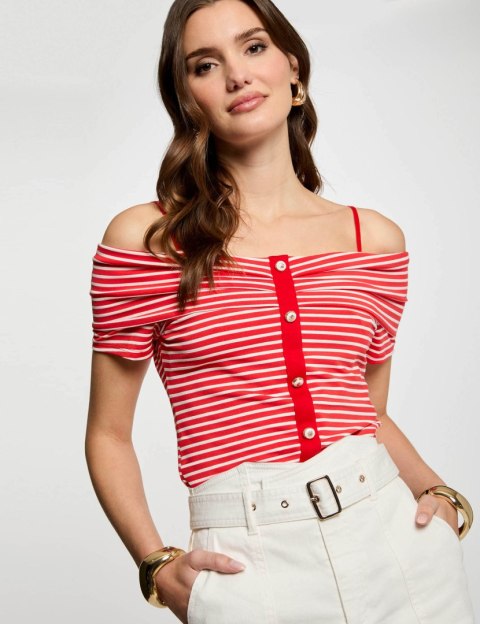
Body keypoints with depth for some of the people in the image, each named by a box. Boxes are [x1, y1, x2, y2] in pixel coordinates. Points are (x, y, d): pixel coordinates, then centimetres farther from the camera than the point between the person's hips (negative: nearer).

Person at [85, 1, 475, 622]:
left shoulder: (375, 239, 7)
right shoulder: (143, 240, -2)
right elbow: (109, 435, 2)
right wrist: (157, 566, -10)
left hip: (391, 532, 3)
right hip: (246, 563, -2)